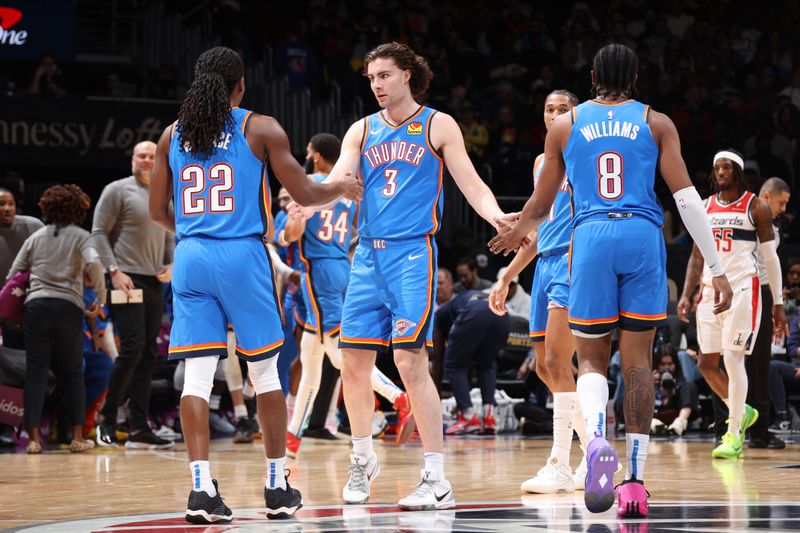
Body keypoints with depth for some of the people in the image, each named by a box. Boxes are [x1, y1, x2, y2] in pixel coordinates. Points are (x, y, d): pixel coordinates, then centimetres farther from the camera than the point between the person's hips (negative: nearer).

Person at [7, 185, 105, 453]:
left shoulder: (36, 237, 15)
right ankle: (77, 436, 8)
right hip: (68, 307, -2)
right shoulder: (81, 236, 6)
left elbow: (13, 275, 12)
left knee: (35, 372, 3)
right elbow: (93, 263, -14)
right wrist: (101, 299, -4)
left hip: (36, 306, 2)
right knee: (72, 373, 8)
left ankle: (34, 438, -5)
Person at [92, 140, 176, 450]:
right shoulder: (118, 190, -2)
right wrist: (114, 271, -15)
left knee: (147, 356, 4)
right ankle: (107, 416, 2)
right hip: (127, 281, -7)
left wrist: (171, 264, 6)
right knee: (132, 349, -15)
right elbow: (99, 232, -6)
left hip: (155, 284, 7)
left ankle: (139, 430, 5)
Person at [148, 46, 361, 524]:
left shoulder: (173, 134, 10)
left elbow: (158, 211, 14)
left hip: (191, 256, 3)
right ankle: (278, 486, 13)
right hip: (244, 254, -3)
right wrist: (343, 189, 21)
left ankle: (202, 488, -10)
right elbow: (304, 193, 1)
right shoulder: (260, 128, 0)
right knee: (265, 371, 9)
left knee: (197, 375, 0)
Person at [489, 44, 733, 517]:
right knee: (637, 361, 8)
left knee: (591, 359, 8)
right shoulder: (656, 123, 10)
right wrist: (717, 269, 2)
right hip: (643, 237, 0)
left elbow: (543, 204, 18)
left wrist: (519, 229, 41)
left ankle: (597, 438, -24)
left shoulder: (565, 126, 12)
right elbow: (686, 197, 1)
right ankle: (636, 481, 4)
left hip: (591, 237, 0)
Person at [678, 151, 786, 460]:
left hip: (742, 290, -5)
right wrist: (686, 295, 4)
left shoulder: (755, 207, -2)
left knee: (733, 359, -12)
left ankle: (734, 434, -6)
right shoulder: (705, 208, 12)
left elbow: (770, 257, -1)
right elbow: (697, 256, 15)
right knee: (706, 363, 5)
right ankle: (742, 411, 28)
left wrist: (778, 303, -4)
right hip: (711, 290, 5)